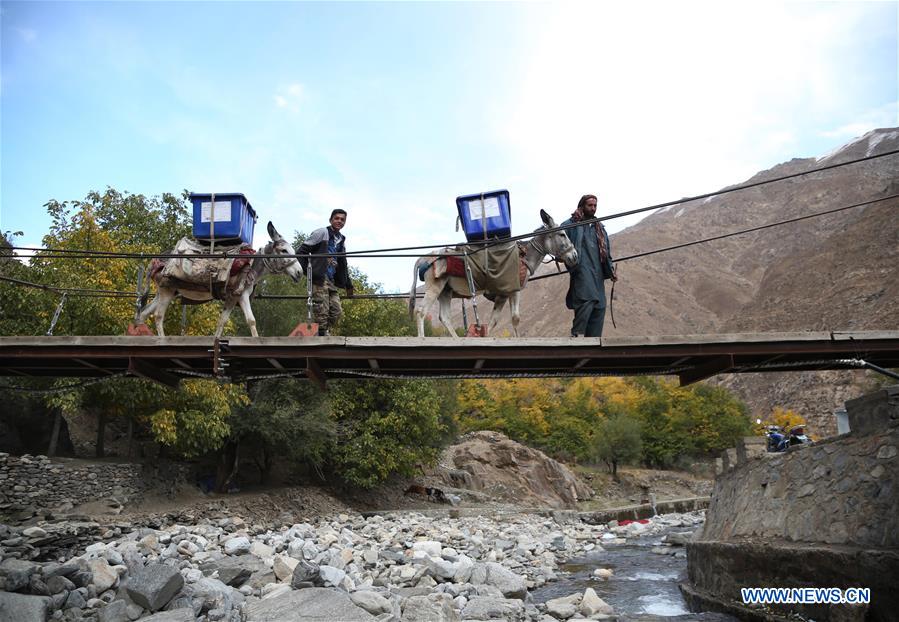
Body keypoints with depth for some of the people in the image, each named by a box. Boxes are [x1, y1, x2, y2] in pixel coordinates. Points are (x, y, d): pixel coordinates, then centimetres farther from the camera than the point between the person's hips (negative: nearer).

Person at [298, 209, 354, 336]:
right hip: (319, 278, -7)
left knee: (337, 311, 2)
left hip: (332, 280, 8)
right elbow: (301, 251, -3)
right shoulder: (321, 233, 1)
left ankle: (326, 334, 9)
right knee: (322, 311, -12)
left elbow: (343, 265, 27)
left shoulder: (342, 240, 22)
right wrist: (307, 271, -13)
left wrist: (348, 285, 22)